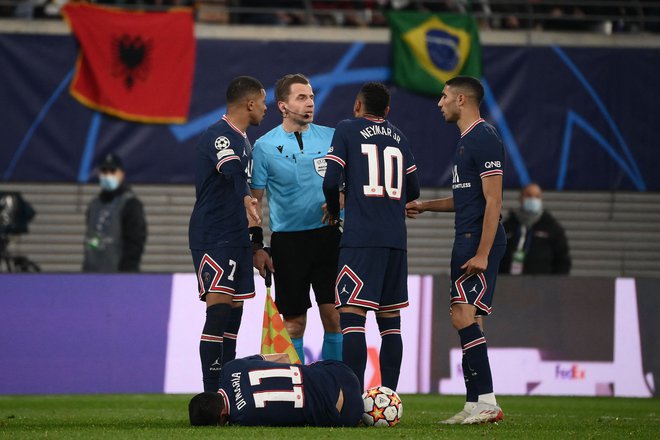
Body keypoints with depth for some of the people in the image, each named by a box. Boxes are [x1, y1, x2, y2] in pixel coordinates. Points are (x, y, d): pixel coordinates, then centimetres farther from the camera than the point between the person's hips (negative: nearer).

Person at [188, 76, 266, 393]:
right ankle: (211, 394, -17)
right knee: (219, 310, -15)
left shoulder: (242, 140, 19)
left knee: (234, 314, 7)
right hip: (213, 238, -10)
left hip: (236, 236, 10)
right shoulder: (219, 136, -14)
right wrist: (246, 199, -42)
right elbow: (232, 171, -31)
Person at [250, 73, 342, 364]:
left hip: (328, 236, 1)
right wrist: (257, 247, -1)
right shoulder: (265, 146, 1)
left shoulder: (331, 138, 5)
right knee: (294, 321, 2)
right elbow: (254, 200, 5)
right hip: (287, 240, -1)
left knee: (333, 316, -6)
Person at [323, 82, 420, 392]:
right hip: (396, 238, 5)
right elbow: (413, 191, 21)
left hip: (361, 238, -5)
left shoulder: (347, 130, 3)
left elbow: (331, 181, -6)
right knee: (390, 319, 10)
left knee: (352, 315, -10)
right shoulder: (398, 137, 17)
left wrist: (334, 211, 13)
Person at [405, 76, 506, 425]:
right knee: (466, 321, 8)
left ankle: (487, 402, -17)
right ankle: (474, 406, 9)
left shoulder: (484, 139, -13)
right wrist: (424, 206, 25)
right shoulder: (466, 141, 19)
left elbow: (492, 200, -18)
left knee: (463, 316, -16)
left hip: (480, 242, -10)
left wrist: (482, 253, -22)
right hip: (466, 240, 10)